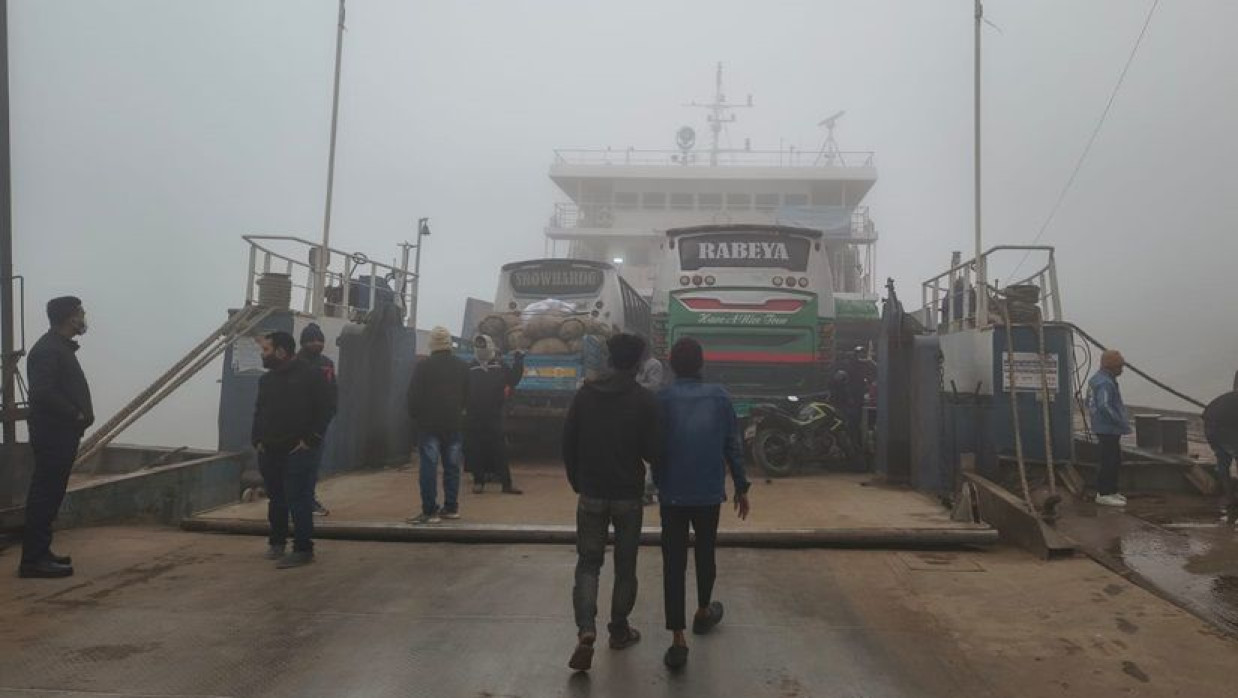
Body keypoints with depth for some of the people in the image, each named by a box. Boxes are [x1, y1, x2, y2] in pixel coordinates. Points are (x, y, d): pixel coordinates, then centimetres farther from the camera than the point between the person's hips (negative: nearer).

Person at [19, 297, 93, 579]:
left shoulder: (62, 347, 18)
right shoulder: (47, 350, -14)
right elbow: (44, 393, -24)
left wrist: (81, 415, 7)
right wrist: (76, 415, -16)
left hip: (62, 435, 10)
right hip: (52, 436, -10)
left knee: (48, 496, 14)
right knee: (45, 496, -6)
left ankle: (40, 553, 23)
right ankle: (33, 559, -2)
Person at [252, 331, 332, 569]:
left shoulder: (311, 376, -6)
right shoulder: (266, 379, 15)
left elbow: (324, 411, -9)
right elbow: (258, 412, 21)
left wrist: (309, 440, -14)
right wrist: (258, 440, 7)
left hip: (299, 451, -7)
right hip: (270, 451, 7)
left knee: (298, 500, -7)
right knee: (276, 499, 14)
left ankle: (303, 549, -3)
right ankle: (277, 542, 28)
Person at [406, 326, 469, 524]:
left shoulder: (423, 367, -9)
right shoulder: (462, 366, 6)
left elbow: (413, 397, -7)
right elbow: (467, 394, 12)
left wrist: (415, 417, 8)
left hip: (429, 425, -5)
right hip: (453, 424, 5)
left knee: (429, 467, -3)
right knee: (452, 466, 11)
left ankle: (430, 511, -5)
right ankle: (451, 507, 16)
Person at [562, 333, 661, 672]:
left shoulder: (585, 394, -1)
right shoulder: (644, 400, -10)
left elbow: (568, 443, 2)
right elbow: (654, 452, -11)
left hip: (591, 494, 2)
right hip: (628, 495, -1)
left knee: (588, 563, 8)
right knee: (625, 566, 15)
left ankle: (586, 631, -10)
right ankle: (619, 630, 26)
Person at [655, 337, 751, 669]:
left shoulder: (662, 399, -5)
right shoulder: (719, 396, -1)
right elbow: (733, 445, 0)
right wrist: (741, 487, 9)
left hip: (672, 494, -2)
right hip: (710, 492, 2)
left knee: (673, 563, 1)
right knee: (705, 552, 22)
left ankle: (678, 640, -5)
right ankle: (703, 612, 42)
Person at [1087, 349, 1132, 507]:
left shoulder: (1097, 379, 13)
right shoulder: (1105, 383, -21)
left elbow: (1089, 403, 22)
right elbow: (1104, 407, -30)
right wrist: (1122, 423, -24)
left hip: (1107, 428, 11)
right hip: (1108, 429, -11)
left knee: (1115, 461, 17)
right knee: (1109, 462, -6)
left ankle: (1110, 491, 25)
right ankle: (1104, 494, -1)